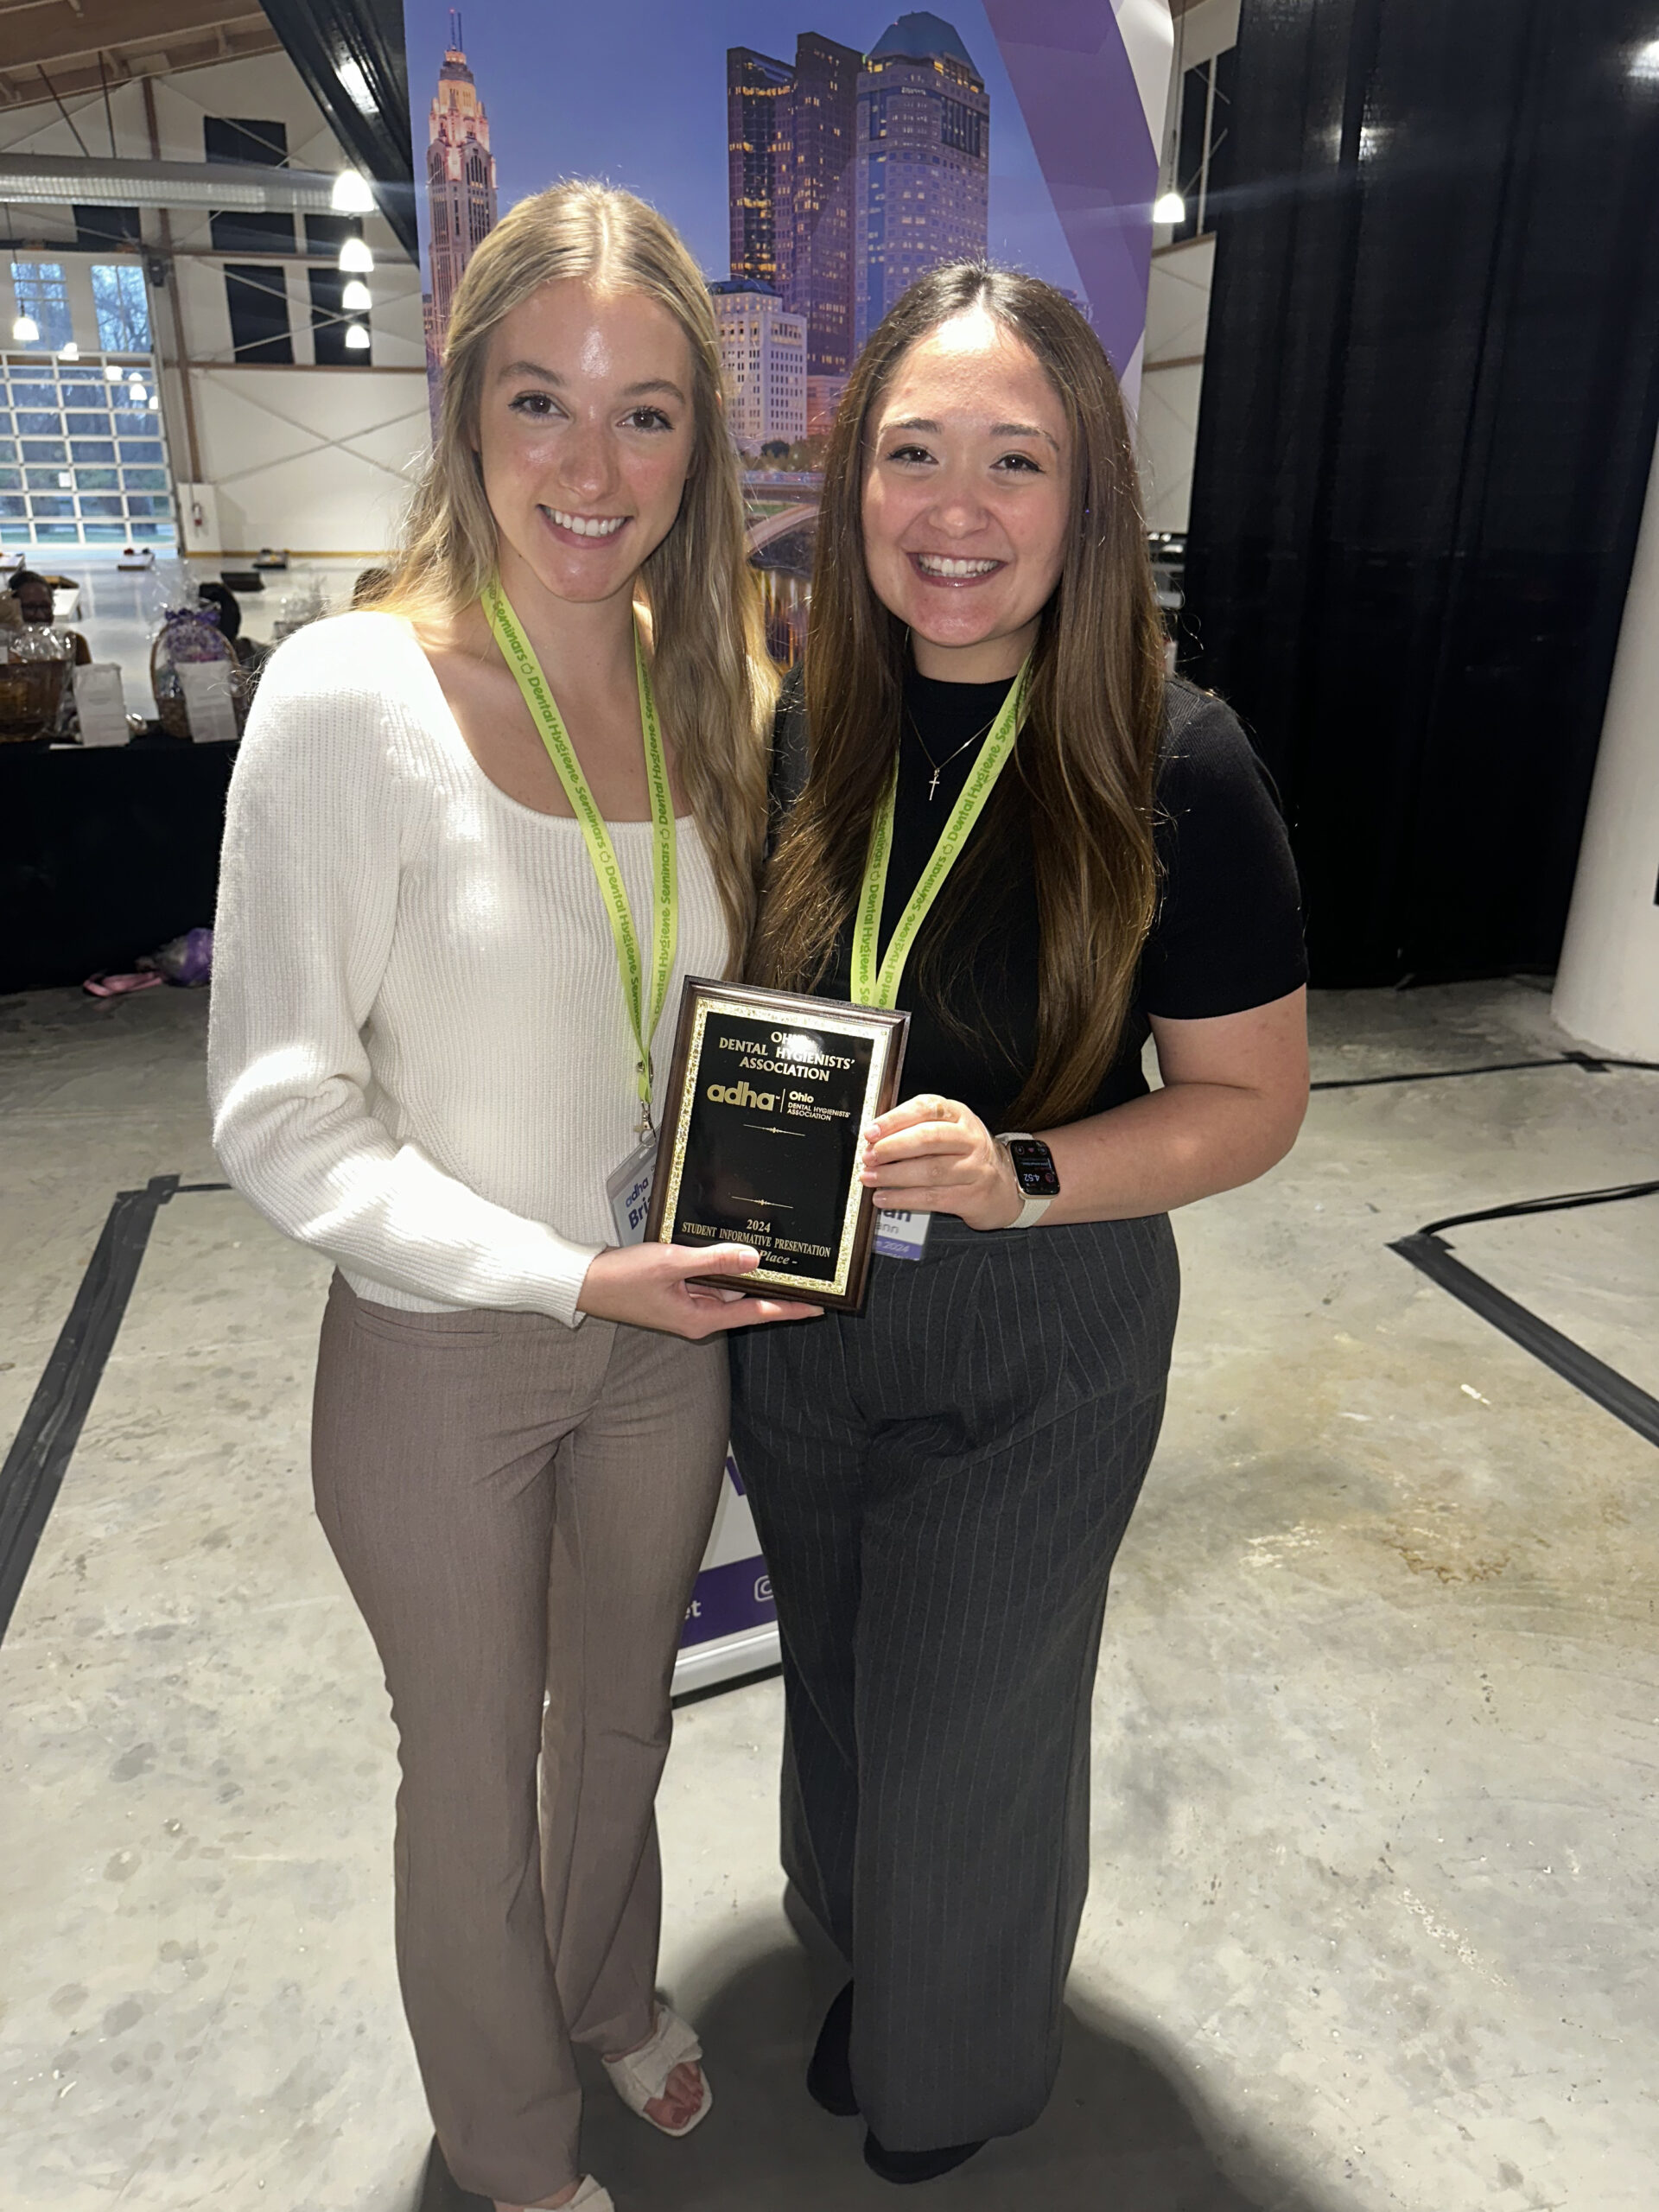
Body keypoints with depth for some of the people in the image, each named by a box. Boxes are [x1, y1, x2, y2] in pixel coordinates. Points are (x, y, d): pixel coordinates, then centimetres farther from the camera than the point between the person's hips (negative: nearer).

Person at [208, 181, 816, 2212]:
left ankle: (612, 1993, 59)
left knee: (621, 1712, 27)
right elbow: (279, 1113, -18)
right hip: (442, 1352, -4)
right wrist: (565, 1277, -24)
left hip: (664, 1327, 5)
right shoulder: (348, 698, -19)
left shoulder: (709, 687, -2)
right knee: (476, 1760, 20)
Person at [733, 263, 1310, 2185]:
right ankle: (864, 1948, 60)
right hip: (798, 1322, 4)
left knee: (966, 1729, 17)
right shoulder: (799, 727, -6)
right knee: (833, 1680, 25)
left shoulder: (1173, 767, -18)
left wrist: (1021, 1173, -28)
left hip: (1031, 1353, -4)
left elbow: (1249, 1102, -12)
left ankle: (961, 2065, 52)